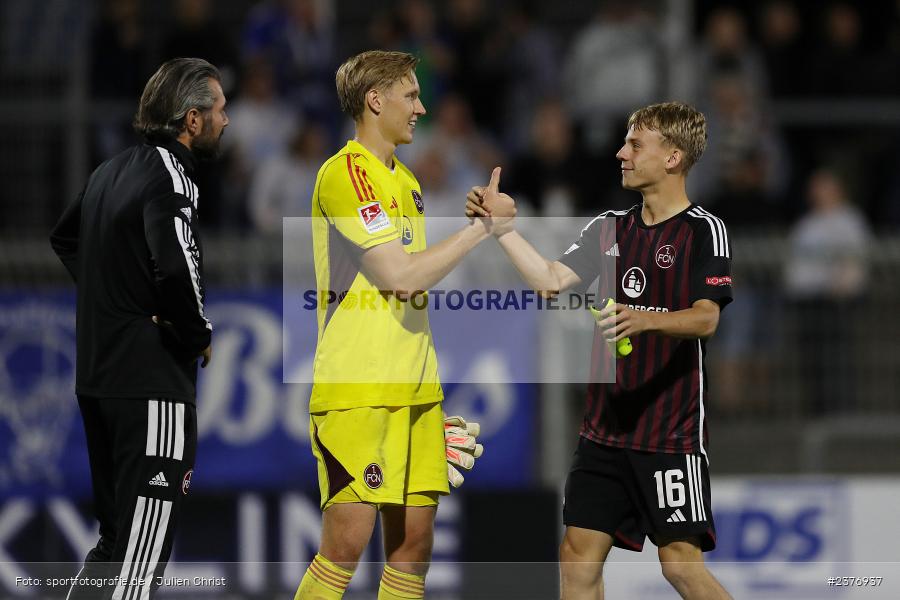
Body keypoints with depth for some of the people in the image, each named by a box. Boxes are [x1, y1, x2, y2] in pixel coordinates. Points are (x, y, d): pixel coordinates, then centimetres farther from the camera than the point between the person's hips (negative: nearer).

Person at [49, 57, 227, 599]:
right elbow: (176, 268, -30)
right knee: (144, 550, -9)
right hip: (154, 382, -9)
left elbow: (65, 239, 30)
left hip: (97, 378, 9)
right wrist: (200, 336, -13)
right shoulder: (169, 175, -15)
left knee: (116, 538, 18)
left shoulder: (111, 170, 13)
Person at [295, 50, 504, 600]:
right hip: (355, 390, -8)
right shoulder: (346, 173, -9)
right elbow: (400, 274, -17)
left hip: (412, 389, 8)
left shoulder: (406, 182, 18)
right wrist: (483, 225, -10)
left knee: (414, 543, 4)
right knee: (348, 540, -13)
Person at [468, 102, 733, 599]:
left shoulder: (704, 231, -6)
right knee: (578, 554, 2)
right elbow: (551, 280, 5)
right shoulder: (608, 228, 14)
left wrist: (645, 319, -34)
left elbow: (705, 319, -17)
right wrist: (503, 228, -3)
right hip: (604, 425, 6)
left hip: (671, 432, -6)